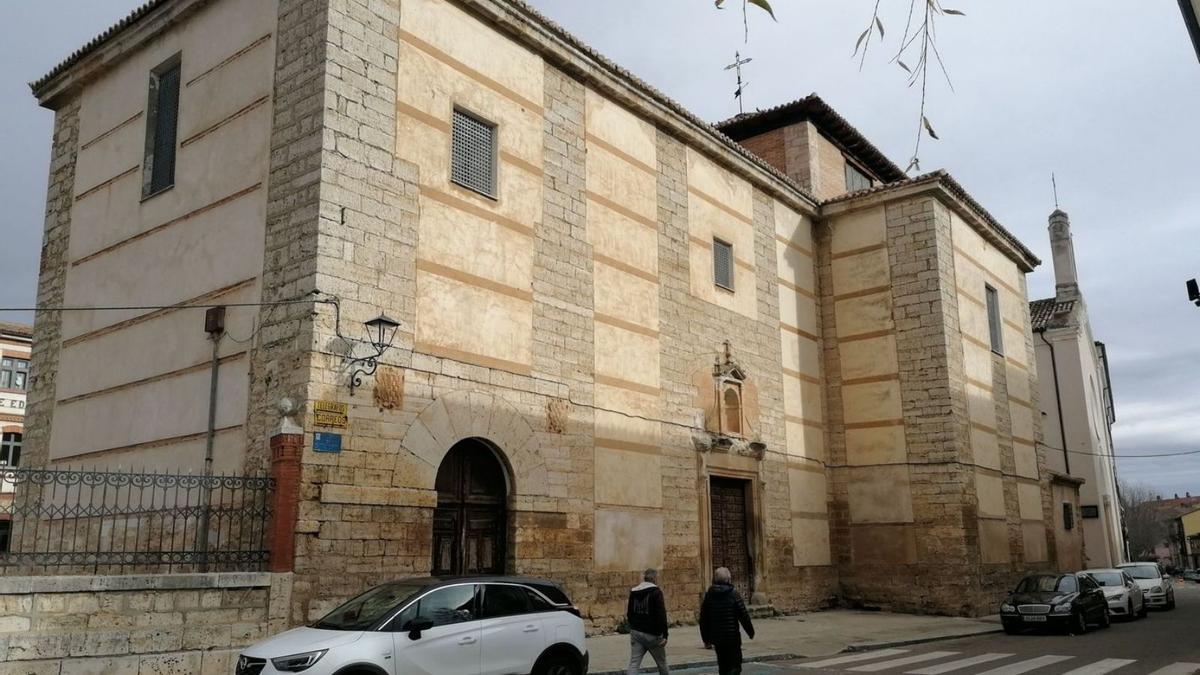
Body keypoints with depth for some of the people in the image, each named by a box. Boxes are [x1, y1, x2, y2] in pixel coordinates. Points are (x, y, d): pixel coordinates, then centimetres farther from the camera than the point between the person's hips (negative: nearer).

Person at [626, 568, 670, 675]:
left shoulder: (633, 592, 11)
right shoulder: (656, 592, -8)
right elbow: (661, 615, -15)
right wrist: (664, 635, -16)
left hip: (636, 633, 5)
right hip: (652, 634, -5)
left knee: (634, 664, -1)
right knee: (661, 663, 12)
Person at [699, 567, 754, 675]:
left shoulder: (709, 595, 3)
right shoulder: (733, 594, -9)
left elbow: (703, 619, 6)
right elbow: (744, 615, -8)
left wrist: (706, 639, 14)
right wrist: (750, 632, 6)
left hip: (716, 637, 4)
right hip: (732, 637, -4)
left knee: (723, 666, 17)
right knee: (735, 666, 1)